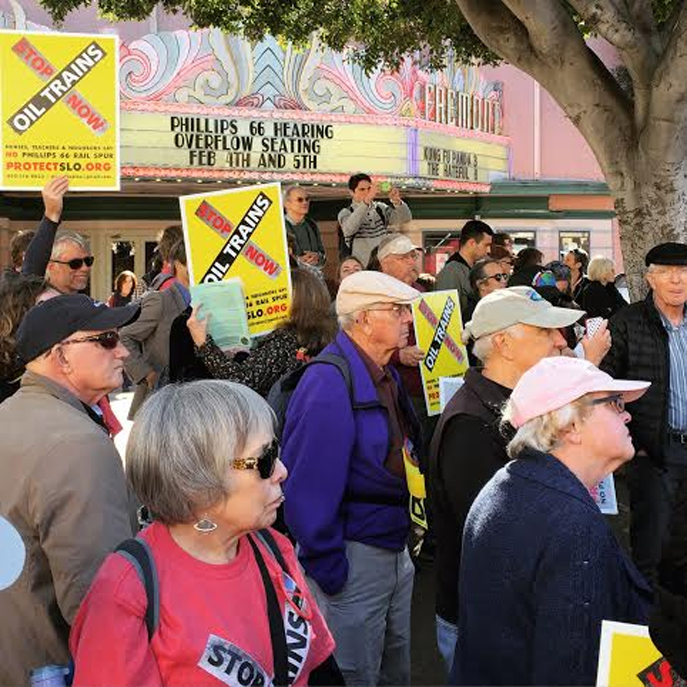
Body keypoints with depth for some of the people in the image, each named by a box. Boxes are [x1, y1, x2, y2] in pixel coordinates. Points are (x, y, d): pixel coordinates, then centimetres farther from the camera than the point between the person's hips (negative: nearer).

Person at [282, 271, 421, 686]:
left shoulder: (386, 375, 7)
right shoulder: (329, 384, -23)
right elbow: (309, 490, -24)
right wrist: (329, 573, -20)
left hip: (395, 552, 9)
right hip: (353, 558, -9)